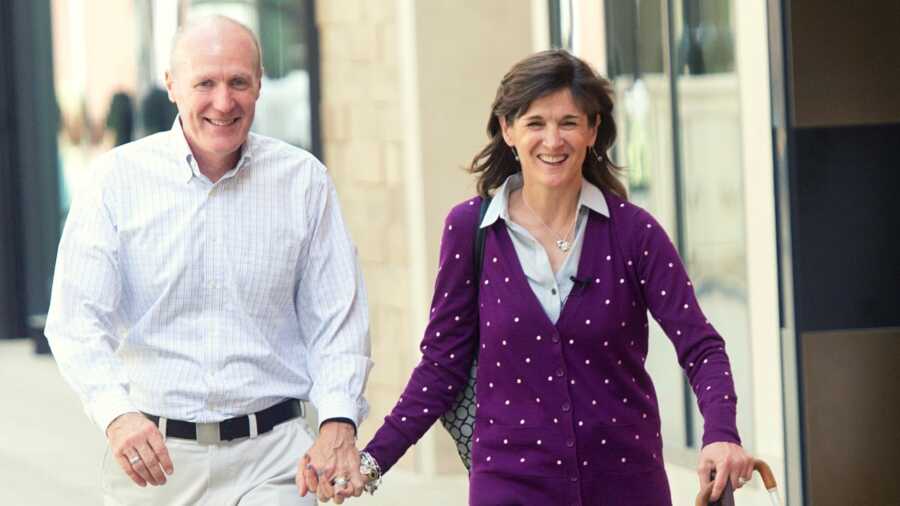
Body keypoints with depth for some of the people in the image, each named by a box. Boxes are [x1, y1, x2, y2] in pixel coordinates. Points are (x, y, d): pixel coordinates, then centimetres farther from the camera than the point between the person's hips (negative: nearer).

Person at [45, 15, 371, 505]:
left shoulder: (302, 180, 5)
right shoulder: (118, 178, 0)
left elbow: (336, 317, 6)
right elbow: (78, 320, -7)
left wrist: (338, 419, -12)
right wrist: (117, 414, -25)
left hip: (271, 452, 0)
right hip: (152, 453, 0)